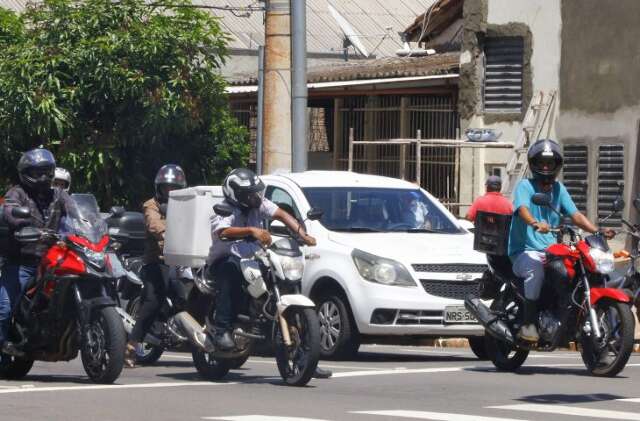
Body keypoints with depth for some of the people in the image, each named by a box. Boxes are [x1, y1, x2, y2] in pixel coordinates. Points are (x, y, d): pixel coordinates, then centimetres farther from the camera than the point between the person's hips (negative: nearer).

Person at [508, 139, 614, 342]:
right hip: (525, 251, -5)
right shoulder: (525, 186, -1)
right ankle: (528, 324, -31)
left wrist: (598, 231, -11)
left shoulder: (559, 189, 16)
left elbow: (575, 215, 6)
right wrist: (535, 223, -44)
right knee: (536, 269, -38)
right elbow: (523, 208, -21)